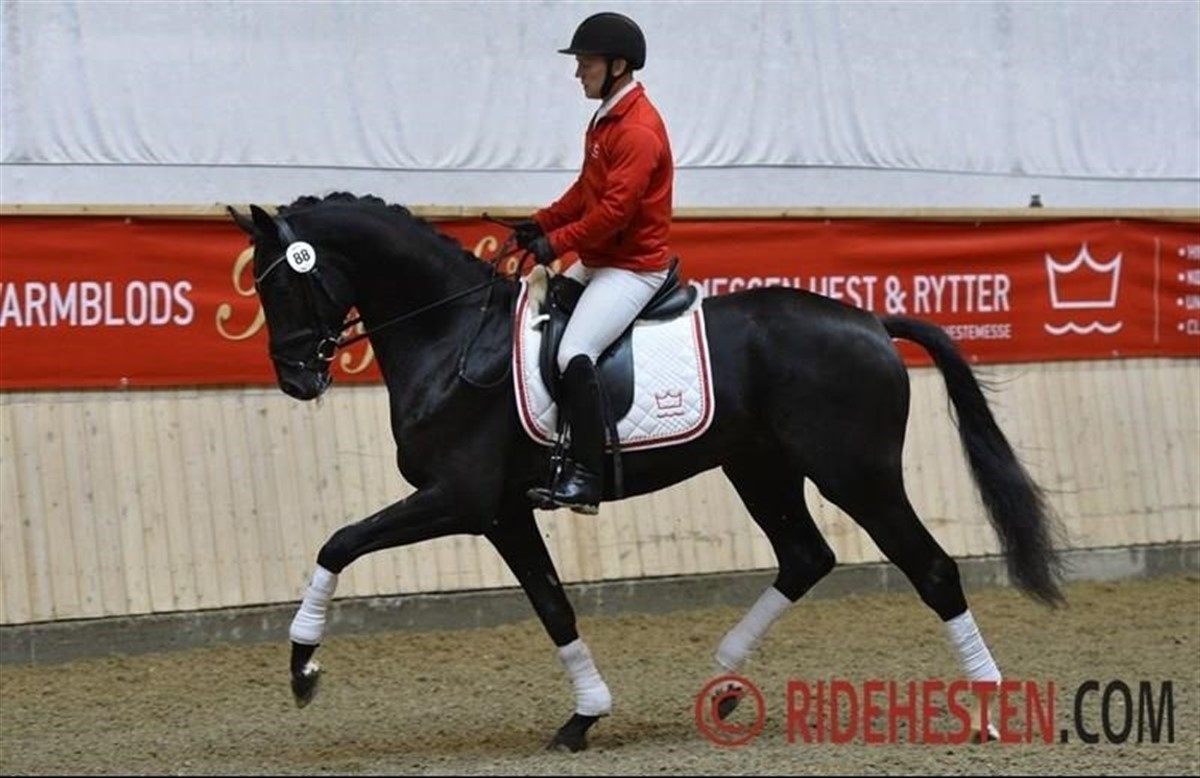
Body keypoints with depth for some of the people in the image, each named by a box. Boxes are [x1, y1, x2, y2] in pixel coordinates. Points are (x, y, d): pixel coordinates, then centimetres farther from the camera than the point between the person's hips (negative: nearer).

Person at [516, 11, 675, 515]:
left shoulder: (639, 131, -18)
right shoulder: (607, 119, 13)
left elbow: (616, 207, -24)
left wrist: (558, 242, -21)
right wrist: (542, 223, 7)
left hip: (633, 268, -11)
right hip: (597, 264, 11)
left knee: (574, 355, -26)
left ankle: (584, 479, -27)